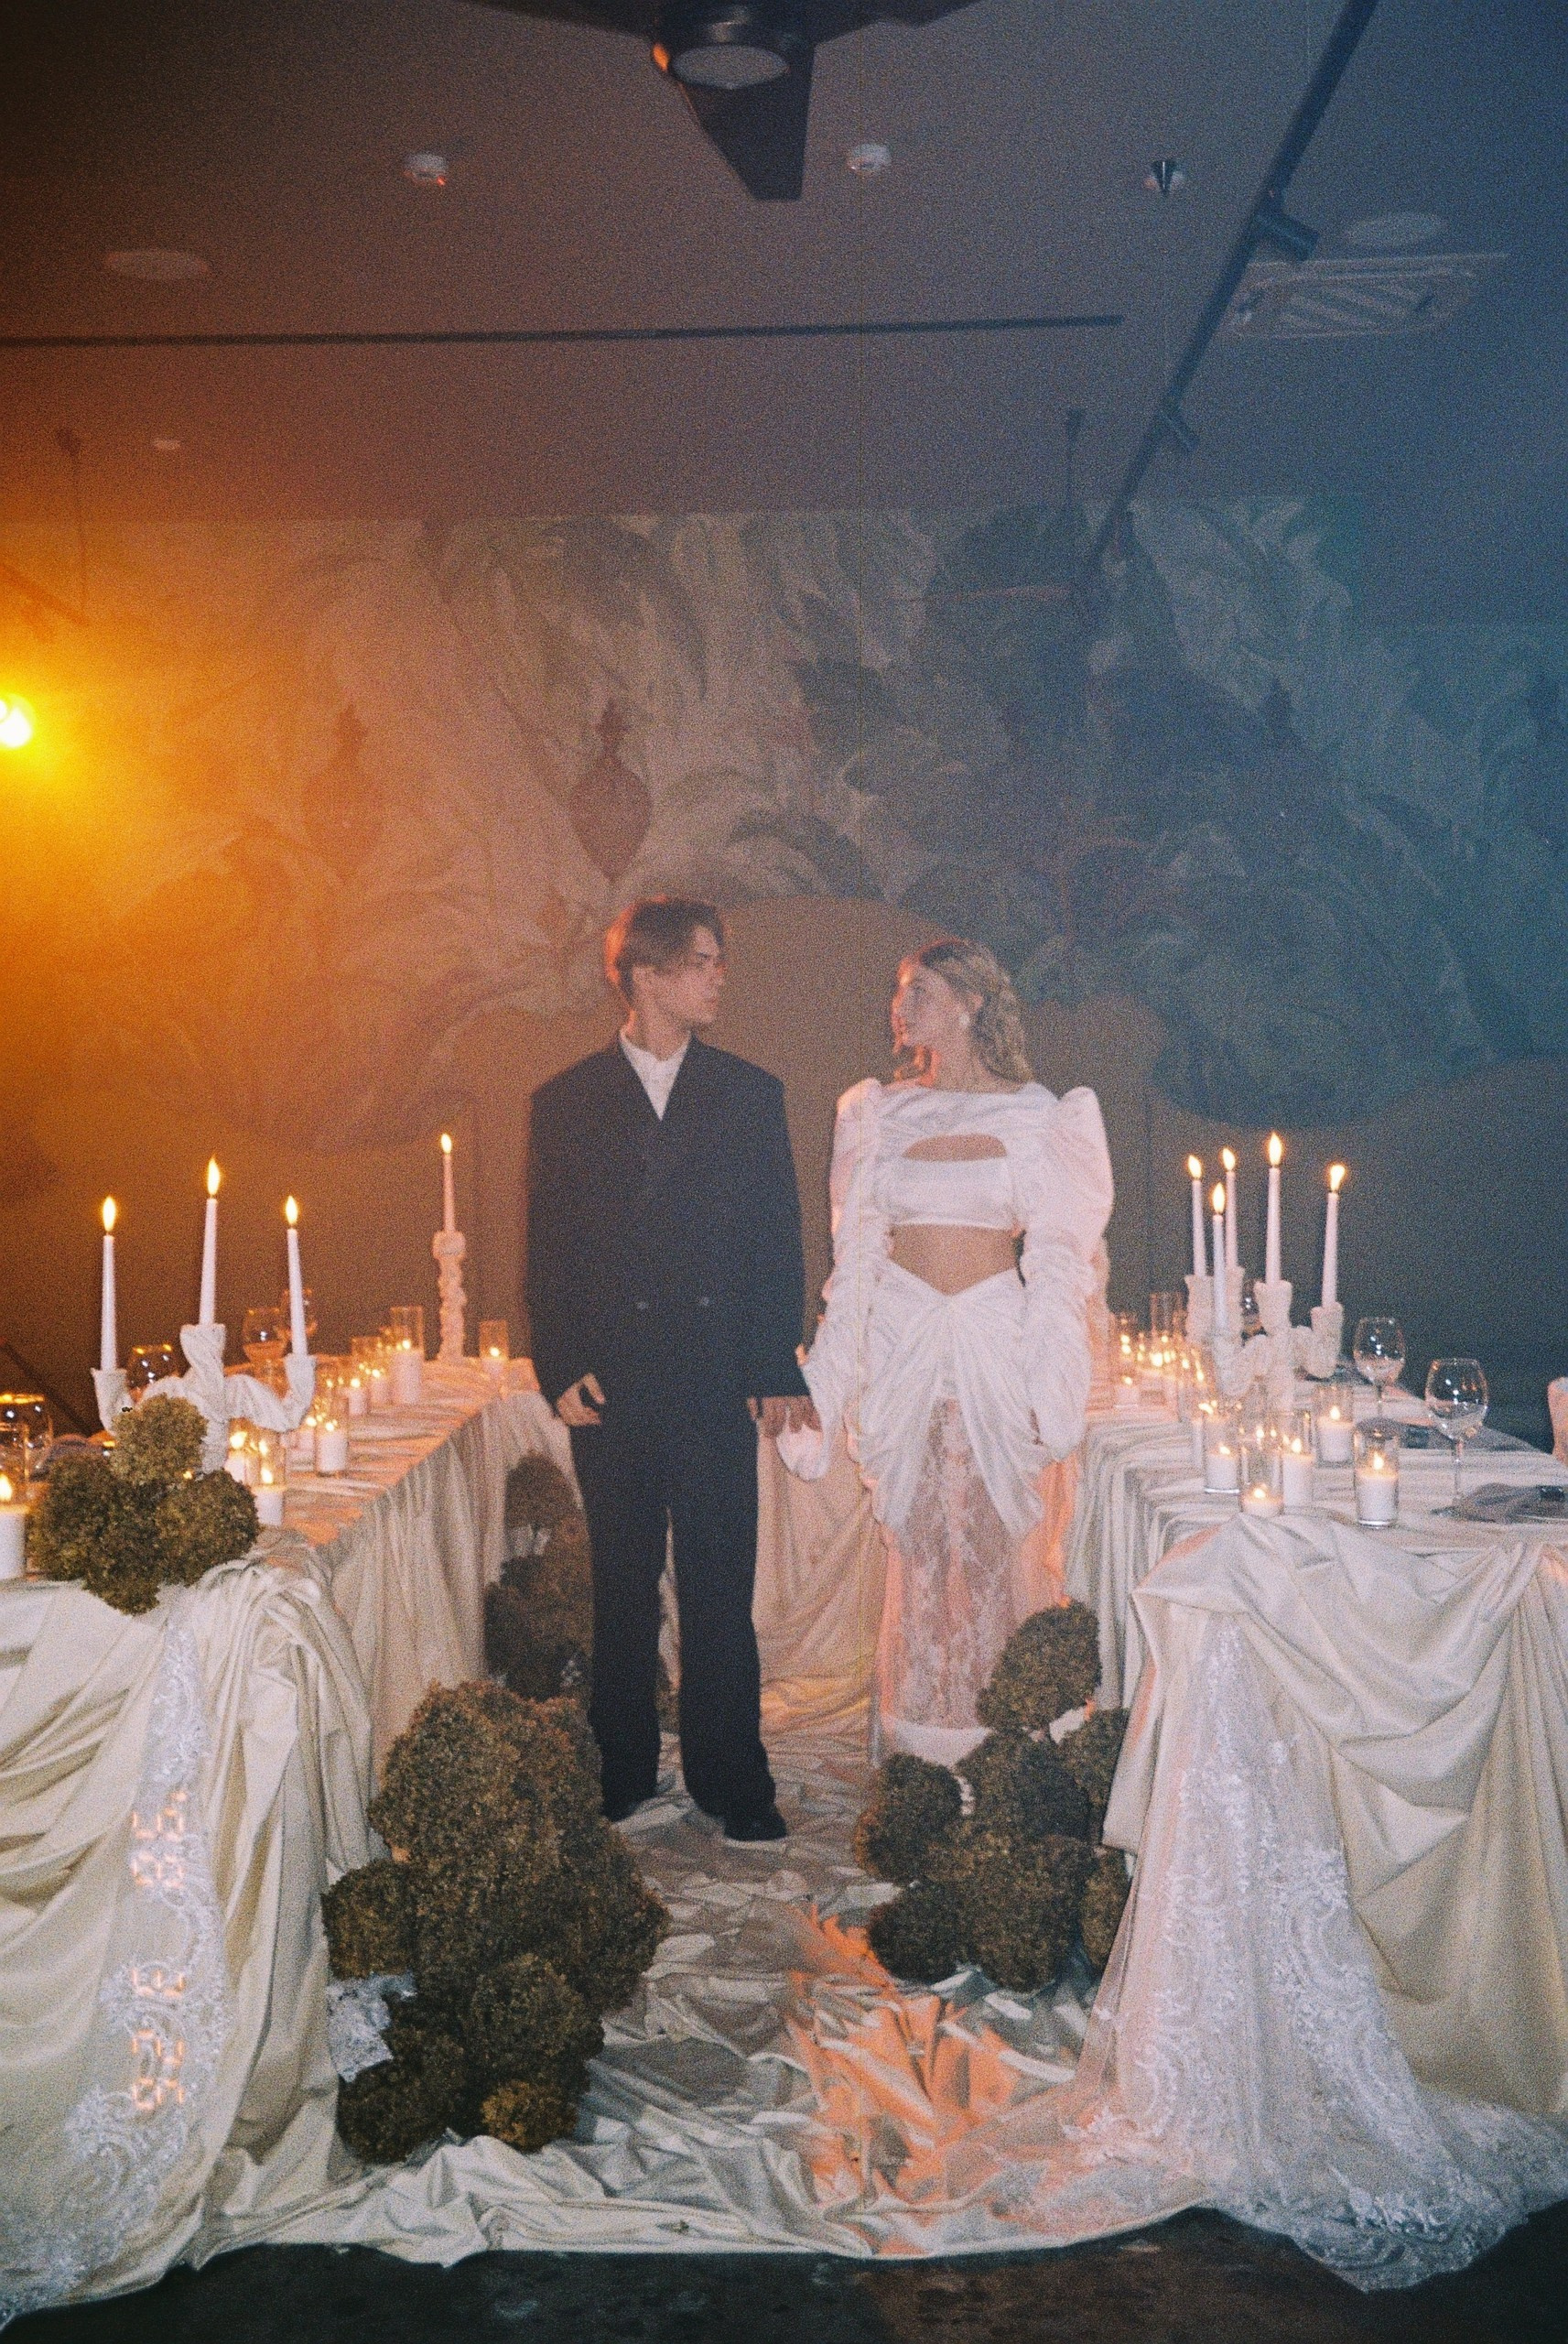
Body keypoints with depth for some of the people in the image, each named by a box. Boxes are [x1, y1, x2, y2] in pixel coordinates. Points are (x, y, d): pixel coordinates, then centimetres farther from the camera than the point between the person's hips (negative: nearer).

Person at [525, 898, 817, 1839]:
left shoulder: (751, 1094, 7)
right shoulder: (565, 1104, 6)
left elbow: (779, 1242, 6)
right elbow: (549, 1251, 6)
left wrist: (780, 1370, -1)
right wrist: (560, 1368, -5)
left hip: (717, 1376, 0)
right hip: (610, 1381, 0)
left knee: (721, 1586, 2)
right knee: (621, 1586, 9)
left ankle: (731, 1776, 14)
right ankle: (622, 1770, 21)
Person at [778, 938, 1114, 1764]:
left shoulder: (1032, 1113, 0)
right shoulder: (879, 1113, 8)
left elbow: (1053, 1253, 0)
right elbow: (855, 1253, 9)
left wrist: (1051, 1384, -6)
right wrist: (826, 1381, 6)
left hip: (997, 1338, -2)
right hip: (903, 1340, 2)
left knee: (997, 1533, 1)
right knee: (918, 1536, 6)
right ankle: (923, 1743, 17)